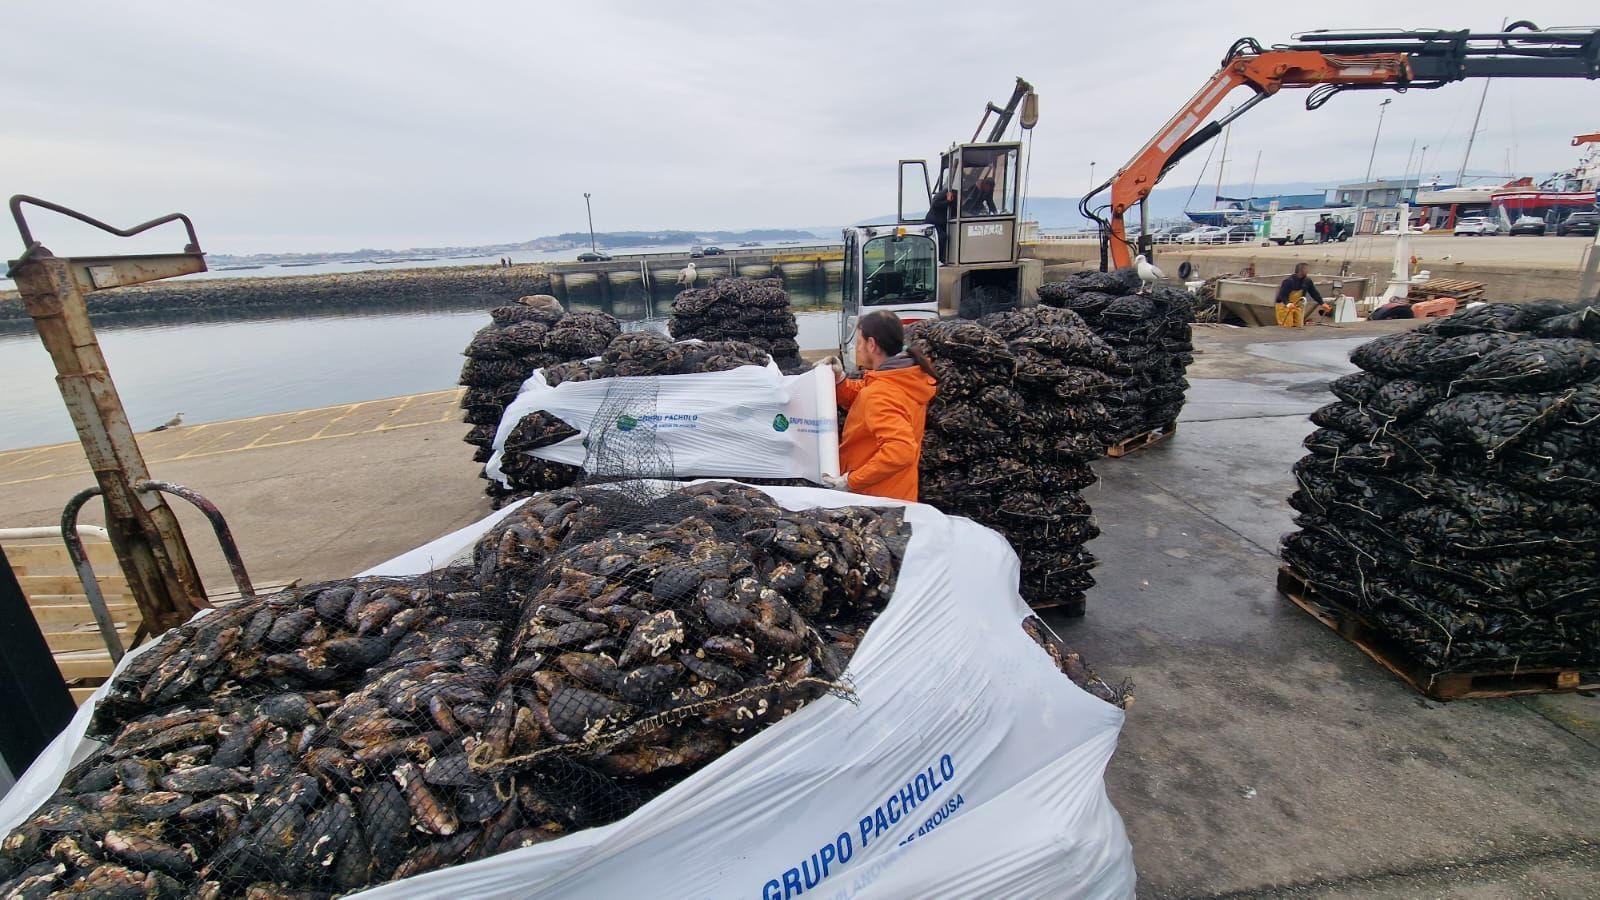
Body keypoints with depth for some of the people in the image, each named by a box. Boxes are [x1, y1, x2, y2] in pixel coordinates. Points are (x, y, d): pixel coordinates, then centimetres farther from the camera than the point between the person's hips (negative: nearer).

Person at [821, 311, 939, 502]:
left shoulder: (880, 395, -28)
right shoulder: (908, 376, 1)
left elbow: (901, 450, -40)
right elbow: (861, 399, 16)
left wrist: (851, 481, -33)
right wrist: (839, 380, -2)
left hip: (875, 501, -9)